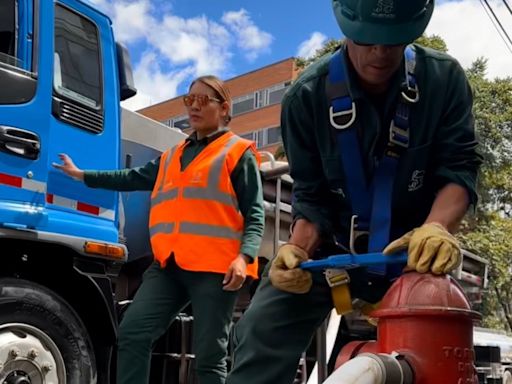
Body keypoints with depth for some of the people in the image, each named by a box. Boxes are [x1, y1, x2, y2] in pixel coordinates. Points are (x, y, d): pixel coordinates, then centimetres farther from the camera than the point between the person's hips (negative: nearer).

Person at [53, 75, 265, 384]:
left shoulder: (239, 153, 4)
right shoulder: (172, 156, 23)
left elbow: (255, 214, -2)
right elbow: (135, 178, 33)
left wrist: (244, 257, -17)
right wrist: (81, 175, 34)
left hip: (215, 266, -6)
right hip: (170, 264, 6)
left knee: (209, 356, -2)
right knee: (132, 332, -6)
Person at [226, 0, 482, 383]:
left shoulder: (445, 79, -11)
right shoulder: (308, 94, -13)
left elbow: (459, 166, -14)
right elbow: (312, 194, -7)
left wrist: (436, 227, -36)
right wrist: (297, 248, -27)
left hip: (413, 250, 2)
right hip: (330, 245, -1)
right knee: (262, 331, -16)